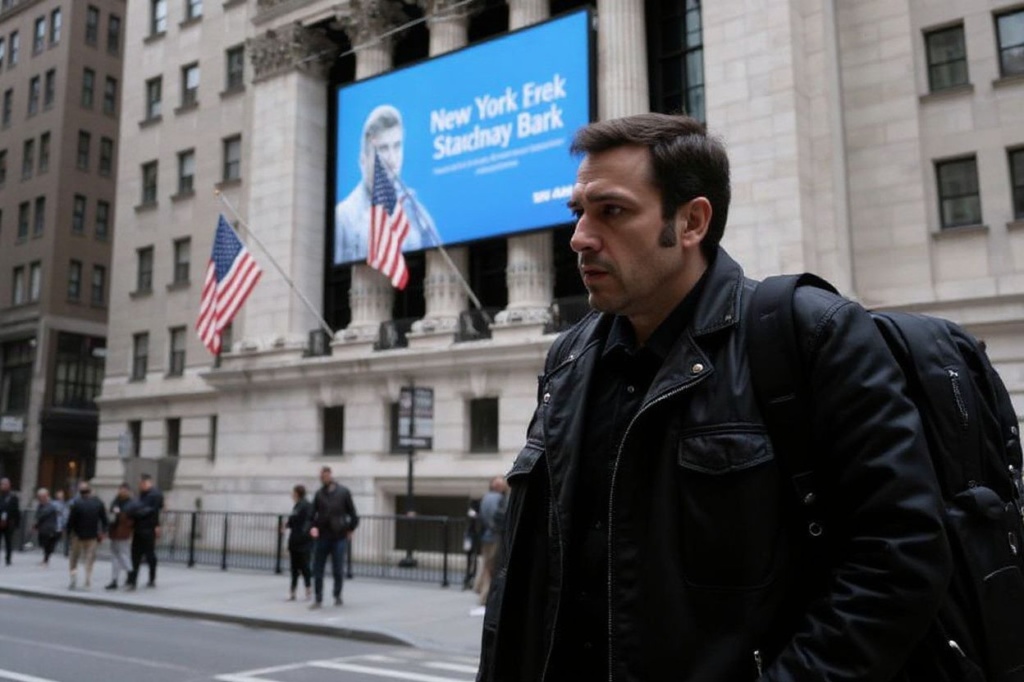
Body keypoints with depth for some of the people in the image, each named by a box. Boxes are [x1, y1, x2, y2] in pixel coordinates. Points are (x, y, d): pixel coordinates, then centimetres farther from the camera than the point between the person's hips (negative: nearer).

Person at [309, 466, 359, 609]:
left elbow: (352, 513, 3)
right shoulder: (319, 494, 5)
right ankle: (318, 599, 9)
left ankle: (337, 596, 24)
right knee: (317, 570, 1)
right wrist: (313, 526, -9)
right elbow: (313, 513, 7)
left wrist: (350, 529, 1)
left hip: (338, 537, -2)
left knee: (337, 570, 6)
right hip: (321, 537, 2)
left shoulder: (343, 492, -1)